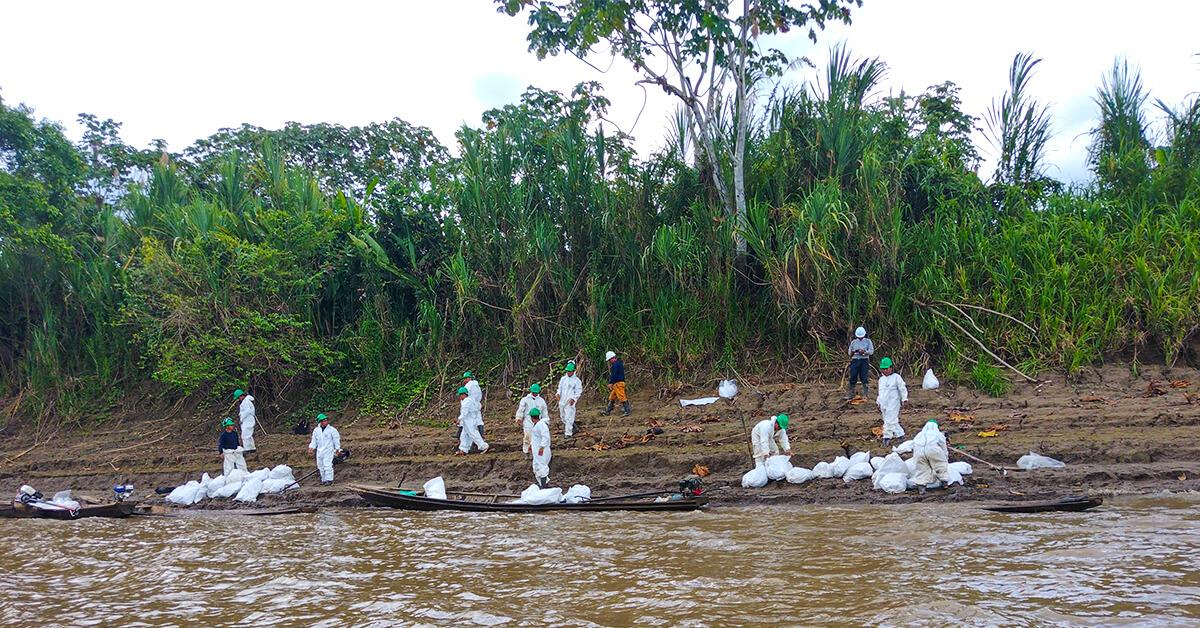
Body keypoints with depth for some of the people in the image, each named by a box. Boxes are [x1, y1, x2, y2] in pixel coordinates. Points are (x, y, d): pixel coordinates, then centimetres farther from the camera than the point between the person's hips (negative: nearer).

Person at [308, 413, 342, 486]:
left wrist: (337, 449, -3)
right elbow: (314, 440, 15)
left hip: (328, 451, -6)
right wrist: (311, 447, 3)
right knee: (321, 466, 8)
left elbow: (336, 440, -1)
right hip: (319, 451, 6)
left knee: (327, 465, -15)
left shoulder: (332, 430, -4)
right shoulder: (316, 430, 10)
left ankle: (329, 480, -13)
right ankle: (324, 479, 17)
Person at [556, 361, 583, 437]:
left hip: (570, 402, -6)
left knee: (568, 417, -12)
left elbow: (578, 391, -4)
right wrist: (558, 394, -1)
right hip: (562, 401, 6)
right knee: (563, 416, 14)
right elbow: (560, 387, 20)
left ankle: (568, 433, -8)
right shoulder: (563, 378, 13)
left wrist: (573, 399, -18)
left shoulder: (576, 380, -3)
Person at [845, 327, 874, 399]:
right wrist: (853, 352, -8)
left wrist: (864, 352, -20)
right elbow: (849, 352, 15)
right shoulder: (853, 342, 16)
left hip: (864, 361, -2)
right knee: (853, 378, -1)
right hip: (855, 360, 2)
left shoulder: (868, 341, 8)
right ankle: (850, 394, 2)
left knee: (864, 378, -4)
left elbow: (871, 351, -2)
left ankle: (865, 394, 3)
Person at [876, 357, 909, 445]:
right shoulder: (881, 379, 15)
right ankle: (900, 434, 19)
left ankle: (887, 436, -13)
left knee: (890, 420, -13)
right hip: (883, 404, 7)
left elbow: (902, 388, -2)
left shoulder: (896, 377, -4)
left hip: (893, 403, -7)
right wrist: (878, 402, 23)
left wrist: (904, 398, -7)